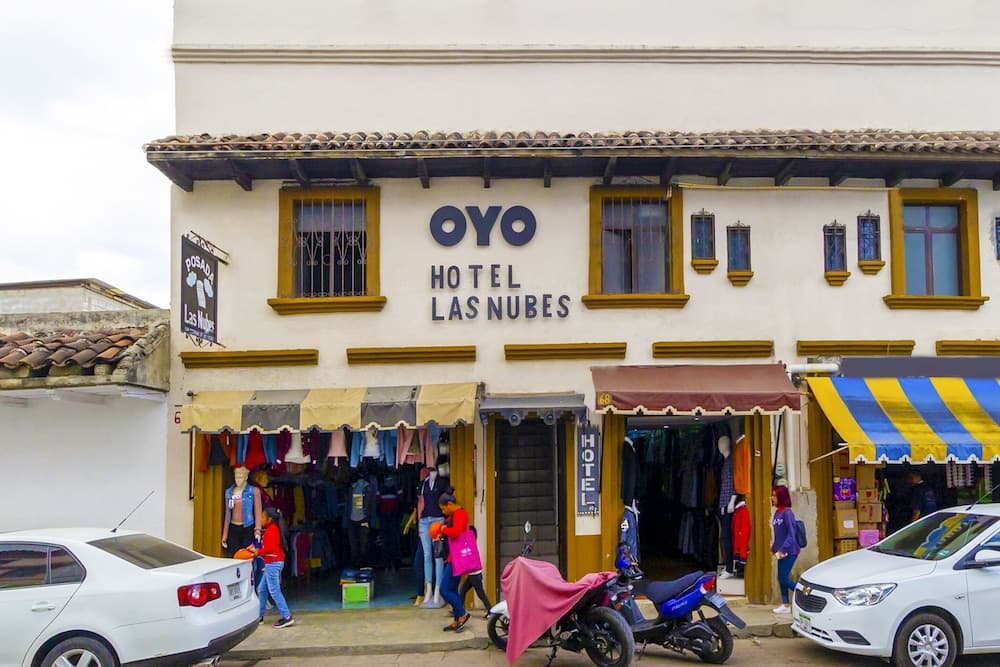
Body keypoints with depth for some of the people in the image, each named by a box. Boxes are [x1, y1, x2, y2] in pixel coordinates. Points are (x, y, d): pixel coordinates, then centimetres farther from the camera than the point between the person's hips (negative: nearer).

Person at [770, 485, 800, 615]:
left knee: (784, 578, -7)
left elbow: (791, 534, -21)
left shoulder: (787, 512, -16)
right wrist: (774, 547, 16)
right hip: (781, 551, 8)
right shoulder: (777, 513, 9)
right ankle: (785, 605, 17)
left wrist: (782, 549, -24)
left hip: (789, 551, -8)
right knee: (781, 578, 10)